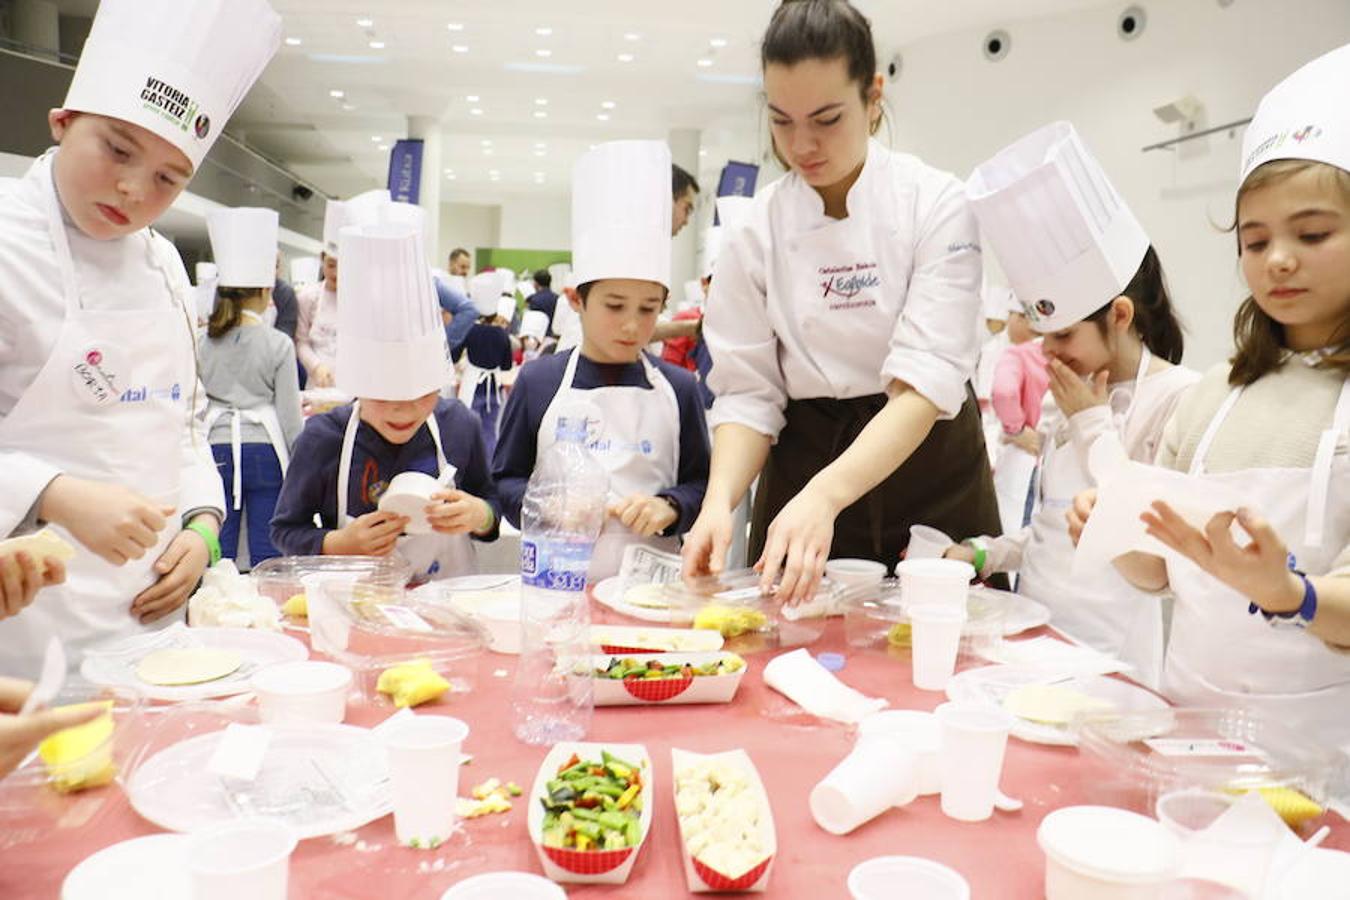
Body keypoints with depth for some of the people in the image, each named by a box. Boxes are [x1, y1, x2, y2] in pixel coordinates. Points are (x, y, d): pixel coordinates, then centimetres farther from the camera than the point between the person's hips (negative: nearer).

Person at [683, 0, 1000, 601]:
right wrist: (719, 501, -23)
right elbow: (748, 390, -5)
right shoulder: (756, 227, -4)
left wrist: (824, 497, -37)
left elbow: (925, 382, -22)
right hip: (803, 464, 2)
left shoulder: (935, 204, -12)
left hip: (930, 469, -1)